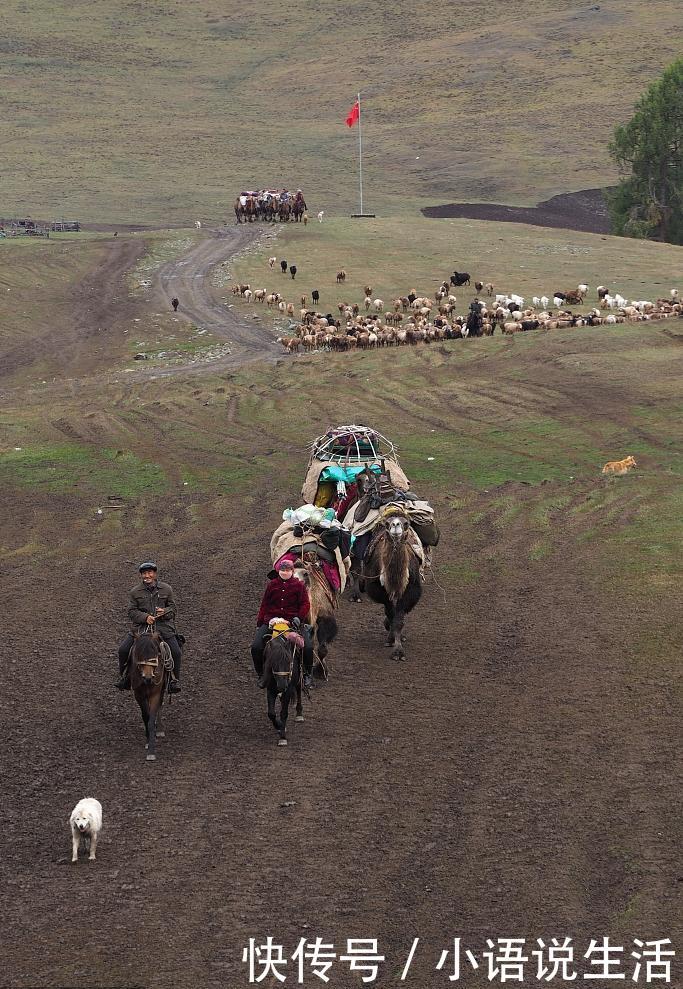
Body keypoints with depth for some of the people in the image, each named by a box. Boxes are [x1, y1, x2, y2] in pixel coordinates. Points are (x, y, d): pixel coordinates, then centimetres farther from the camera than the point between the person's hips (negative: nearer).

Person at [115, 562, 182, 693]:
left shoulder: (166, 589, 6)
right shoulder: (135, 591, 5)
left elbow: (172, 607, 9)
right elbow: (132, 611, 1)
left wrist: (165, 612, -14)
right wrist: (145, 617, -16)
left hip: (163, 625, 0)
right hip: (141, 626, 1)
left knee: (176, 651, -16)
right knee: (123, 650, -11)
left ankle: (175, 680, 4)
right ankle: (124, 677, 9)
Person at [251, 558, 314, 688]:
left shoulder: (299, 585, 5)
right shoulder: (271, 585, 10)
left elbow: (305, 604, 2)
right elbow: (264, 605, 14)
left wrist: (299, 618, -15)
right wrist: (259, 624, 9)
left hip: (293, 621, -2)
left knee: (308, 648, -20)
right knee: (256, 647, -15)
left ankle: (307, 674, 4)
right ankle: (261, 675, 6)